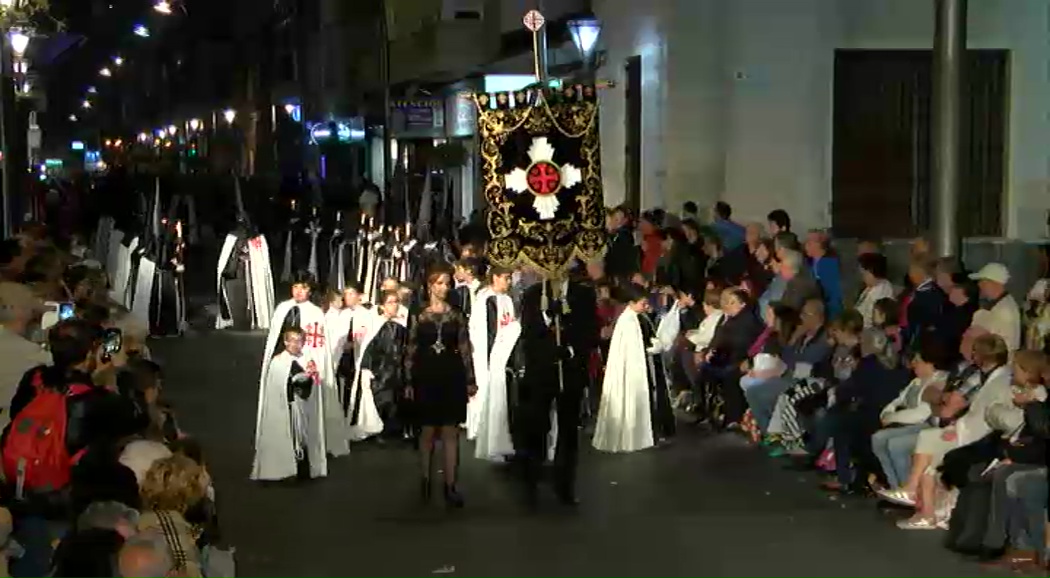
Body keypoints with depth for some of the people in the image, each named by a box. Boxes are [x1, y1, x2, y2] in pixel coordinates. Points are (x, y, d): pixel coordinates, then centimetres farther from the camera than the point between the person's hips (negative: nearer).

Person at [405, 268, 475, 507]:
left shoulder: (457, 316, 5)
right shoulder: (419, 316, 3)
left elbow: (465, 349, 5)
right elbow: (411, 351, 3)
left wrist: (470, 380, 1)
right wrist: (409, 382, -1)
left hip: (451, 377, 0)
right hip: (426, 377, 0)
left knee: (451, 433, 0)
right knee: (428, 431, 6)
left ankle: (450, 486, 2)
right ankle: (426, 479, 20)